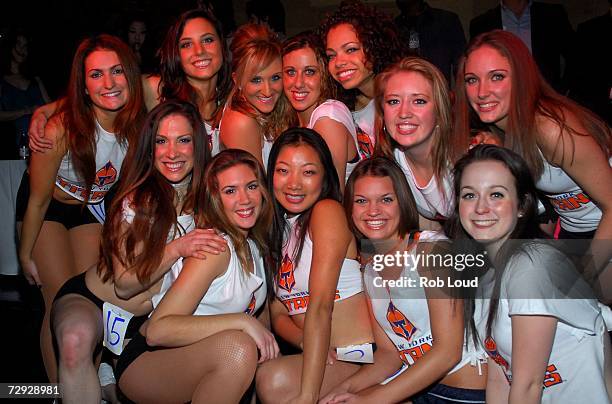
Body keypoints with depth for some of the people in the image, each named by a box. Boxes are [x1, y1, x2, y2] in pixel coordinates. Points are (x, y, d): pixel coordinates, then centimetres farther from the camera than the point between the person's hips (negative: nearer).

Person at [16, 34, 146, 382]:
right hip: (49, 207, -3)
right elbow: (38, 199, -20)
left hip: (93, 206, 4)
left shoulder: (138, 121, -24)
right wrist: (26, 255, -9)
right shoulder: (62, 129, -34)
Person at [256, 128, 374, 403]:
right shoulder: (276, 227, 11)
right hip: (324, 357, 6)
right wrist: (304, 341, -16)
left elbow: (320, 306, -20)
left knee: (273, 380, -29)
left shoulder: (327, 211, -10)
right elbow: (278, 313, 7)